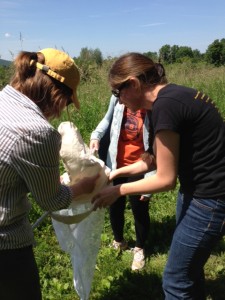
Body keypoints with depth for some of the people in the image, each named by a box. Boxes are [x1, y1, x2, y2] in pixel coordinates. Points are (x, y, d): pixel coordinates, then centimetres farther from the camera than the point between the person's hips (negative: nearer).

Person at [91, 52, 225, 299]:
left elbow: (165, 179, -19)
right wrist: (119, 172, 12)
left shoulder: (165, 105, -24)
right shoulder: (171, 95, 5)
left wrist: (118, 191, -8)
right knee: (189, 267, 24)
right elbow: (159, 158, 12)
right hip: (197, 189, 9)